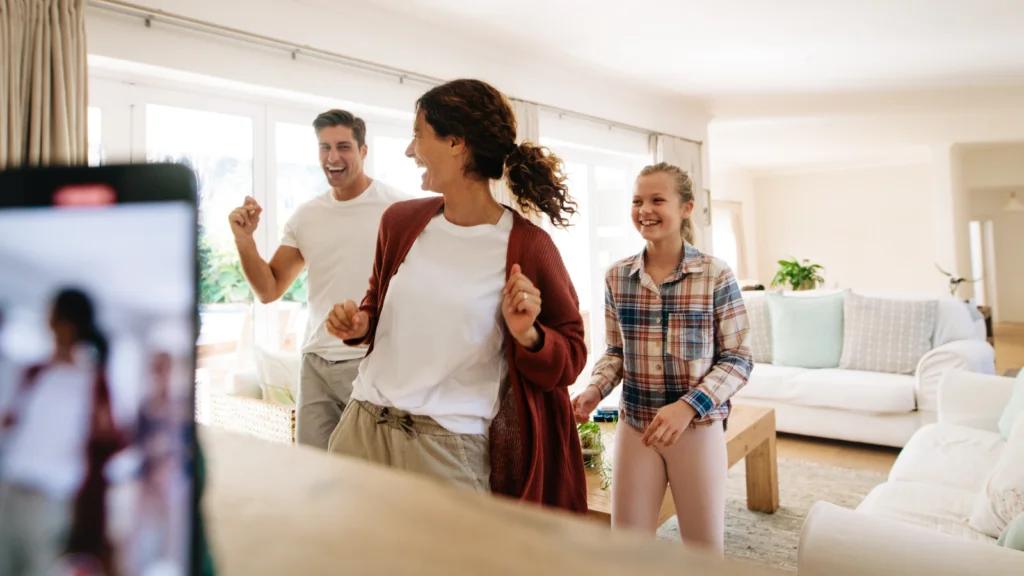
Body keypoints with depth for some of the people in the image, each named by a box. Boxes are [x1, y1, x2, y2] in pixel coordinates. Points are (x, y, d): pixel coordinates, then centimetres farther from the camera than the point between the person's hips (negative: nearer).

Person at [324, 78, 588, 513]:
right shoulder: (401, 221, 5)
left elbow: (570, 358, -1)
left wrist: (528, 336, -21)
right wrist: (359, 325, 2)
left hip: (450, 448, -5)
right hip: (363, 426, 5)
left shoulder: (526, 247, -10)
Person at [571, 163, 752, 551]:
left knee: (705, 549, 13)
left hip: (698, 428, -2)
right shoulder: (617, 278, 0)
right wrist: (595, 390, -9)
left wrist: (688, 406, -20)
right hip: (633, 428, 2)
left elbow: (738, 360, -7)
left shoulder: (716, 276, -10)